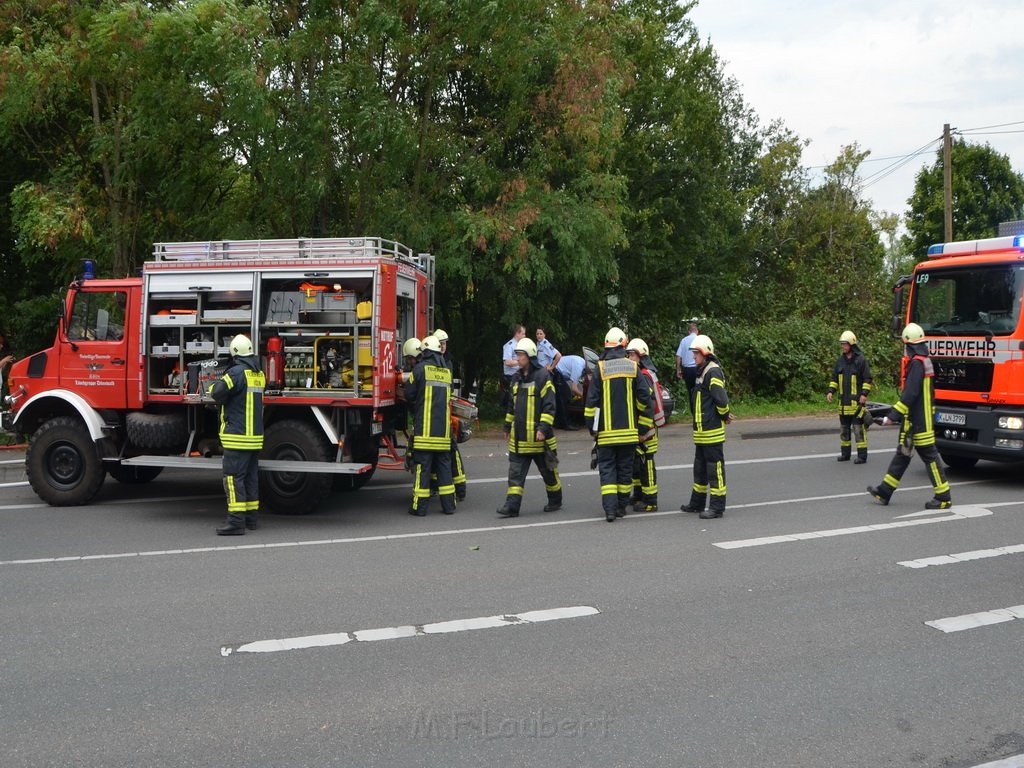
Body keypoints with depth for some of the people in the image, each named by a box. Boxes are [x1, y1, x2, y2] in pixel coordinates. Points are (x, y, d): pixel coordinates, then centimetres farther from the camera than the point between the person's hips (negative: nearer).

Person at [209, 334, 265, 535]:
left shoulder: (237, 372, -14)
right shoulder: (259, 374, 11)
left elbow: (217, 392, -19)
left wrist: (215, 384, 3)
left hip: (237, 436, -8)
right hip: (255, 435, 8)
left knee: (234, 477, -7)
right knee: (251, 476, 15)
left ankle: (236, 521, -12)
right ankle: (252, 517, 21)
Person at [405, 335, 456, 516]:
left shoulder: (421, 368, -4)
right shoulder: (447, 371, 13)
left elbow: (409, 394, -2)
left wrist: (413, 405, 20)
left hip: (425, 428, -5)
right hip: (443, 429, 5)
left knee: (422, 466, -2)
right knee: (444, 465, 11)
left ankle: (420, 506, -1)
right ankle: (448, 505, 12)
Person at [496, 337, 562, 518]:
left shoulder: (543, 376, -10)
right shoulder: (516, 379, 12)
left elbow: (549, 406, -14)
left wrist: (543, 428, -20)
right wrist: (508, 426, 22)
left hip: (538, 437, -6)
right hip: (518, 438, 6)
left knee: (548, 471, 10)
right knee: (515, 472, 0)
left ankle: (555, 501, 26)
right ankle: (512, 506, -1)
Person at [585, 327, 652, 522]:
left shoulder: (600, 368, -6)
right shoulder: (633, 368, 1)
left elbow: (592, 400, -6)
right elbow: (644, 398, 2)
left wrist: (592, 427, 3)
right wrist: (643, 426, 14)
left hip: (606, 432, -2)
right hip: (629, 431, 2)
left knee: (607, 469, 2)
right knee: (625, 468, 12)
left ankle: (610, 508, -9)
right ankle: (621, 506, 18)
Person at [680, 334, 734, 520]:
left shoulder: (713, 372, -16)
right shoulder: (702, 372, 16)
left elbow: (721, 400, -24)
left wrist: (725, 415, -9)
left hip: (712, 431, -10)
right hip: (701, 430, 10)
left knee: (715, 467, -5)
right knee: (700, 466, 18)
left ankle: (717, 507, 0)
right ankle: (697, 503, 29)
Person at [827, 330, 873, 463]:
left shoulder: (861, 360, -7)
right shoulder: (840, 360, 10)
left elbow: (867, 379, -6)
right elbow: (834, 377, 17)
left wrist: (864, 394, -15)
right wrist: (831, 391, 4)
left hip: (857, 400, -6)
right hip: (844, 400, 7)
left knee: (858, 428, -6)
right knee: (844, 428, 13)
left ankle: (862, 455, -2)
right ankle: (845, 453, 22)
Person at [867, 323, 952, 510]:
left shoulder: (917, 363, -18)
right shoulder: (924, 361, 13)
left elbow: (910, 394, -24)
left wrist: (893, 416, -22)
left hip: (919, 422, -10)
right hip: (914, 420, 10)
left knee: (929, 456, -4)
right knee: (902, 454, 12)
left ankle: (943, 497, 3)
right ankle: (884, 492, 18)